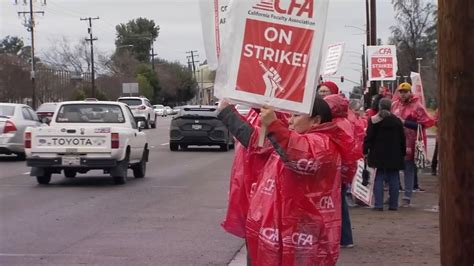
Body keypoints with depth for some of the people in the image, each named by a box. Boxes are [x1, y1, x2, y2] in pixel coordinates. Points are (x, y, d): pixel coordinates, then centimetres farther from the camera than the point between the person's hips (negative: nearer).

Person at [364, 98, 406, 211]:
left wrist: (365, 151, 1)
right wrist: (403, 153, 15)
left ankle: (379, 204, -6)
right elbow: (402, 139, 8)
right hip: (394, 155, 2)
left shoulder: (374, 120, -4)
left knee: (378, 179, 0)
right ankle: (393, 204, 7)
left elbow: (369, 137, -6)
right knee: (393, 179, 7)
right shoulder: (397, 120, 4)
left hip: (378, 155, -2)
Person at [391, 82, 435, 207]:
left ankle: (407, 197, 8)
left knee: (409, 171, 3)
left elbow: (426, 123, -12)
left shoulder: (417, 106, -6)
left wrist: (405, 122, -17)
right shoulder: (395, 105, 9)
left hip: (410, 144, -4)